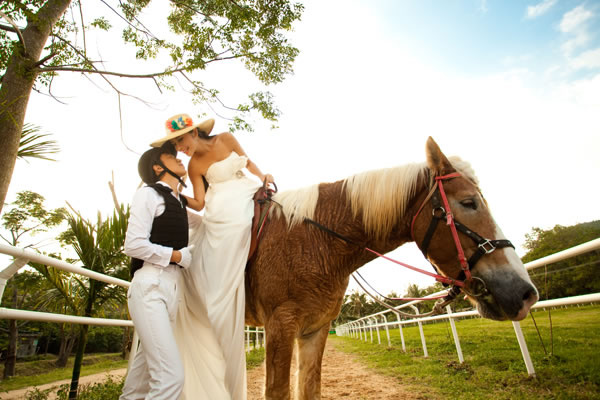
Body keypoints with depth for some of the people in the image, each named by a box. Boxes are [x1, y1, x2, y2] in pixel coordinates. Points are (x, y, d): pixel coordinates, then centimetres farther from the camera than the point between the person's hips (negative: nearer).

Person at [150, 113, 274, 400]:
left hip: (245, 204, -1)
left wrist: (263, 177, 2)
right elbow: (199, 203, 2)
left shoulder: (226, 139, 6)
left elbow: (247, 161, 16)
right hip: (218, 221, 1)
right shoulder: (194, 166, 4)